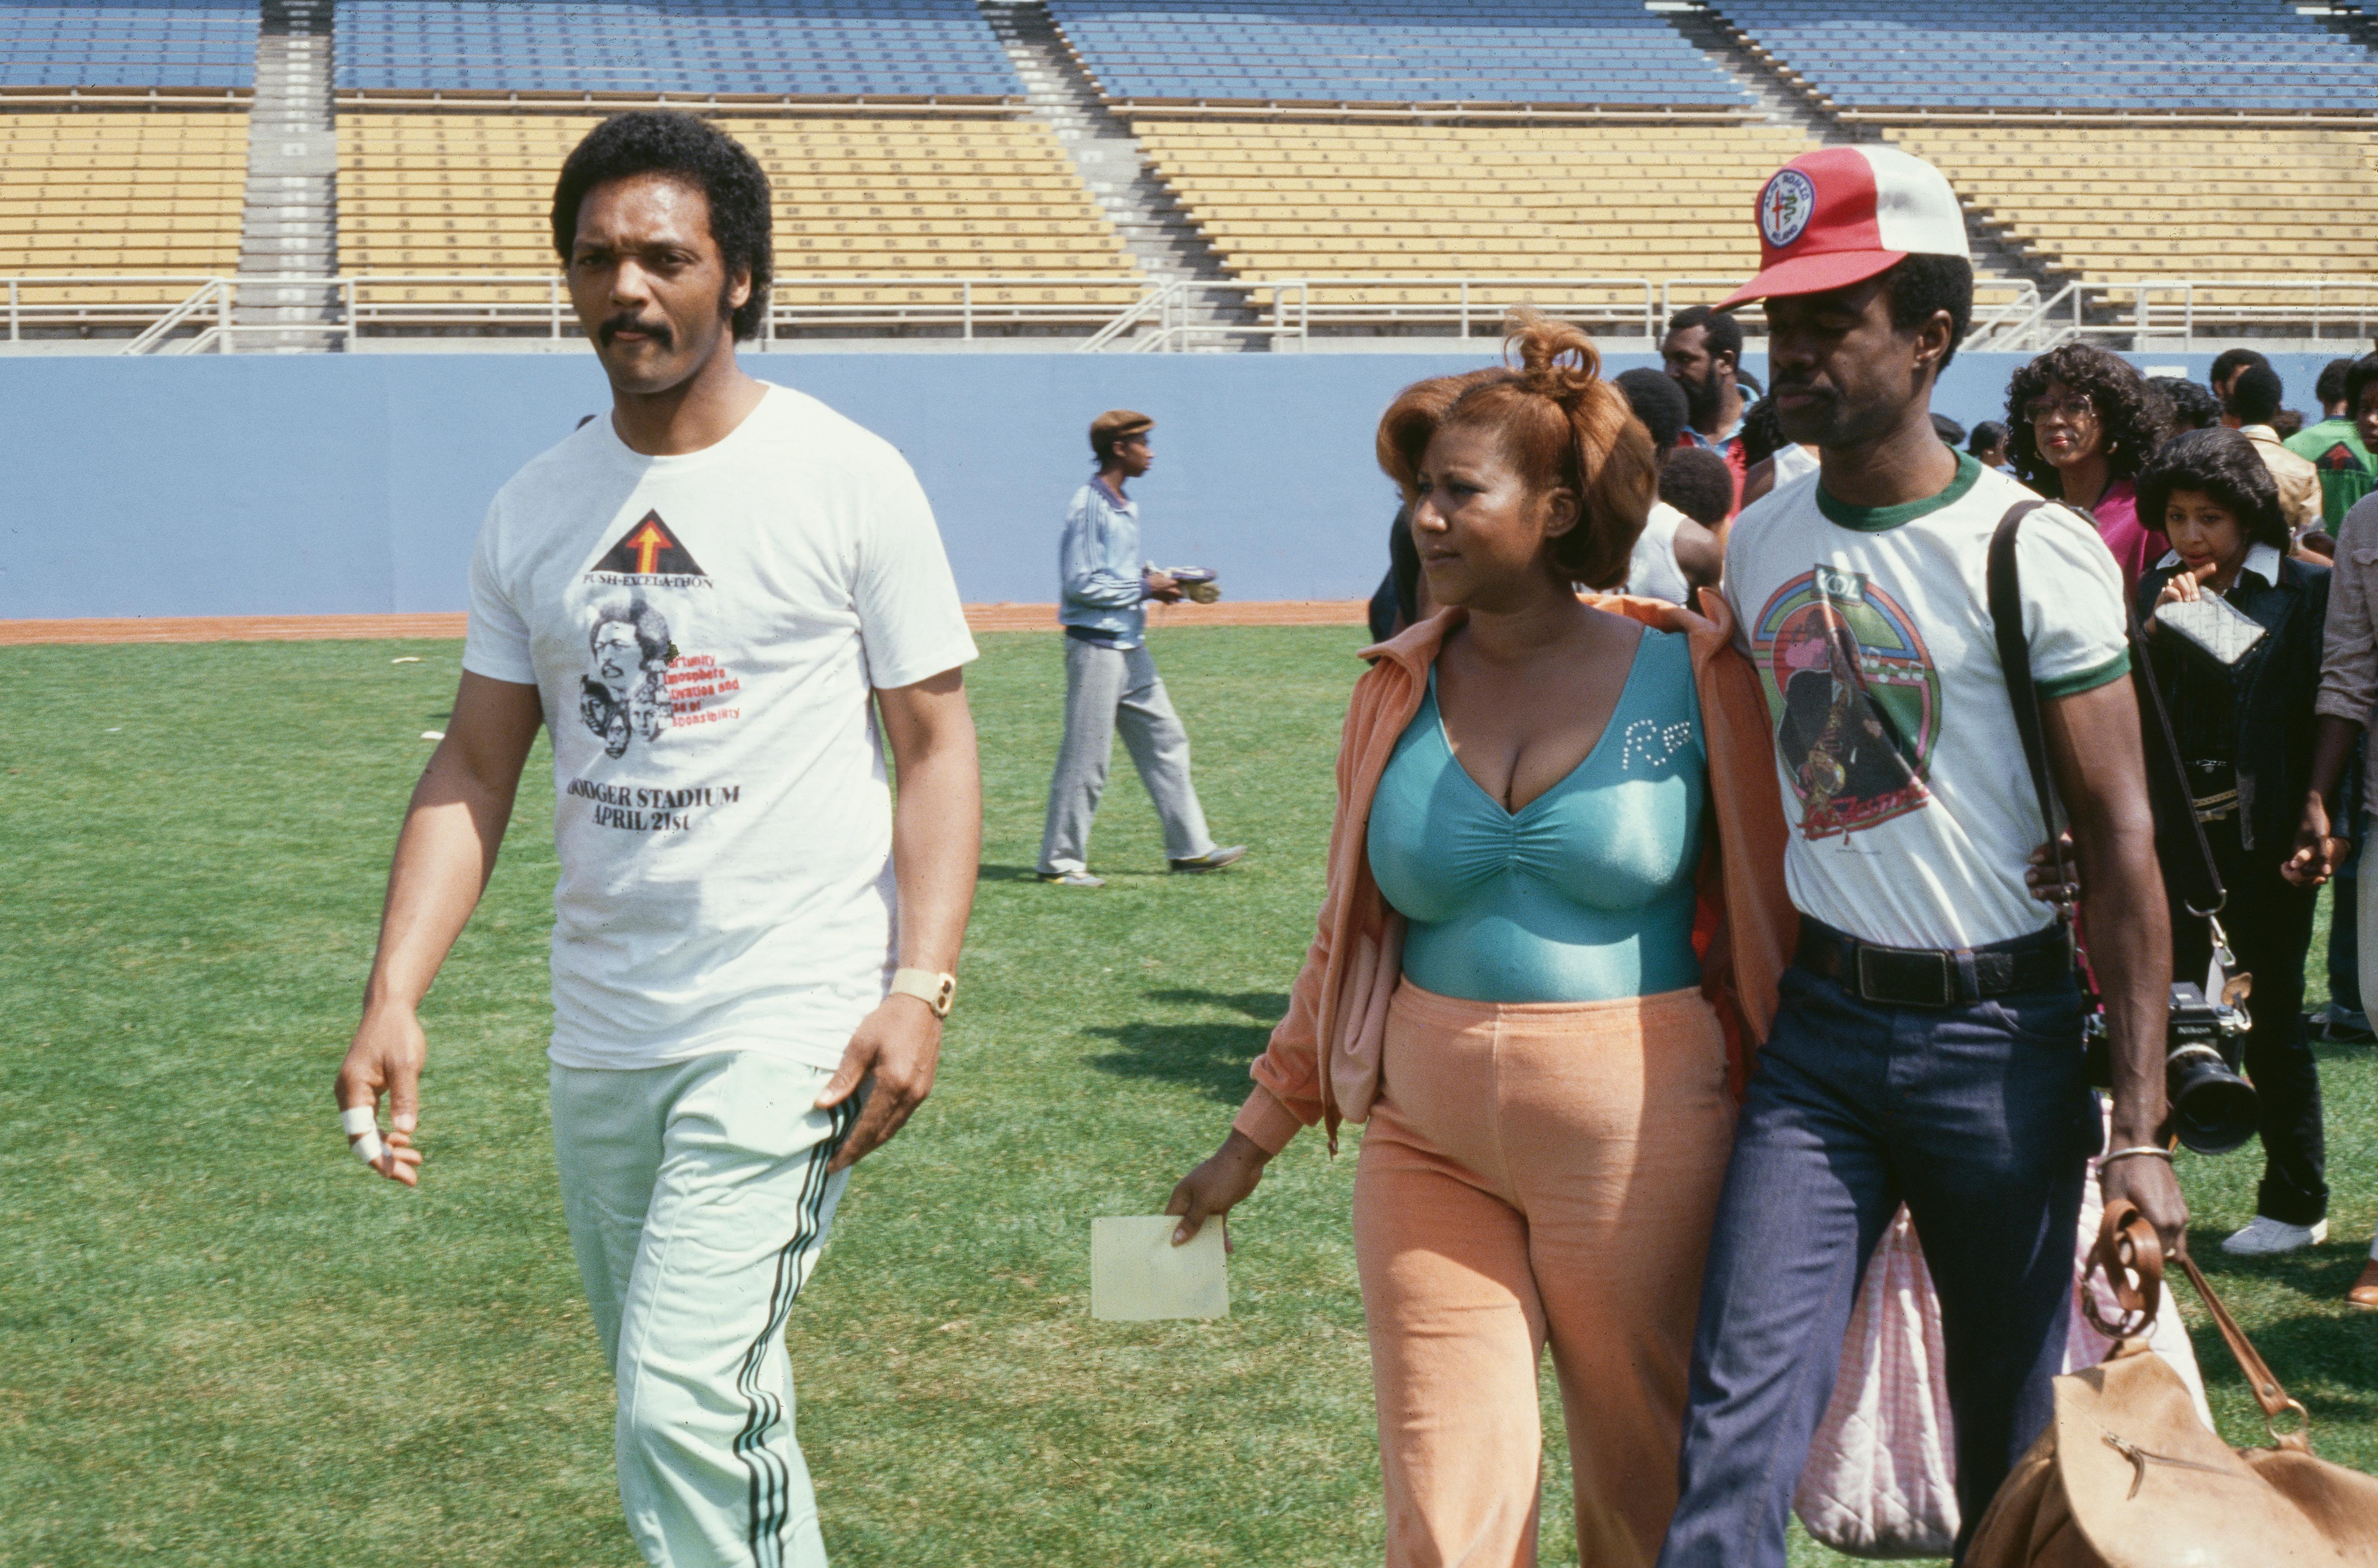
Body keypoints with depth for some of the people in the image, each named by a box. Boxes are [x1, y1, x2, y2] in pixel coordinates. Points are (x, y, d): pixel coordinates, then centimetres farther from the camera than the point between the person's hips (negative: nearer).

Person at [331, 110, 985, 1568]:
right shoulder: (535, 508, 8)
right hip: (602, 1037, 6)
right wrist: (394, 996, -2)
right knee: (685, 1407, 15)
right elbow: (476, 764, 10)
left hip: (795, 1023, -6)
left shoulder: (847, 476, -5)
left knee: (686, 1410, -14)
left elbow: (937, 743, -4)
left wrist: (920, 986, -15)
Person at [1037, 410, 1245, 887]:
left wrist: (1156, 585, 4)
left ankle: (1190, 847, 17)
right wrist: (1145, 588, -15)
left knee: (1165, 741, 11)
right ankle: (1061, 861, 4)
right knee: (1086, 757, -4)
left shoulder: (1126, 508, 14)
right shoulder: (1089, 507, -15)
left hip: (1131, 646, 10)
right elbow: (1081, 583, -20)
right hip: (1097, 646, -10)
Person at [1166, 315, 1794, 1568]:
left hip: (1634, 1135, -3)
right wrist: (1254, 1141, 16)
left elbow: (1771, 912, 1)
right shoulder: (1401, 694, 6)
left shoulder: (1690, 680, -4)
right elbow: (1347, 939, 14)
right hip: (1427, 1137, 3)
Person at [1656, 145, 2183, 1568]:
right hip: (1819, 1026, 4)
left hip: (2004, 1035, -4)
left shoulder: (2035, 555, -10)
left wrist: (2140, 1127, -16)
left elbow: (2121, 838, -11)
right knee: (1738, 1425, -7)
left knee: (2018, 1449, 8)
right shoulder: (1756, 543, 7)